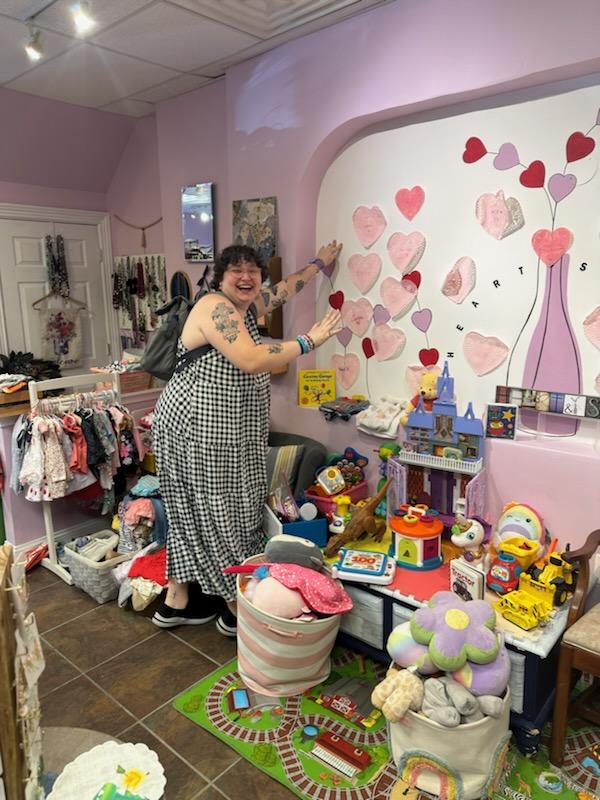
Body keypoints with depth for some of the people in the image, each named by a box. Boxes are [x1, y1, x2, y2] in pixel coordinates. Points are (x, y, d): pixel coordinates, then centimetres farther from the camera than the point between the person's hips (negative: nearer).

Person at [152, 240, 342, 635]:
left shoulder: (246, 306, 13)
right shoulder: (215, 307, -15)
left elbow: (287, 288, 30)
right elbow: (252, 361, -27)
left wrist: (319, 262, 39)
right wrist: (309, 341, -19)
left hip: (225, 432, 10)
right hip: (197, 427, -10)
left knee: (195, 509, 15)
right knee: (219, 512, 1)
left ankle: (177, 601, 29)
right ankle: (237, 609, 16)